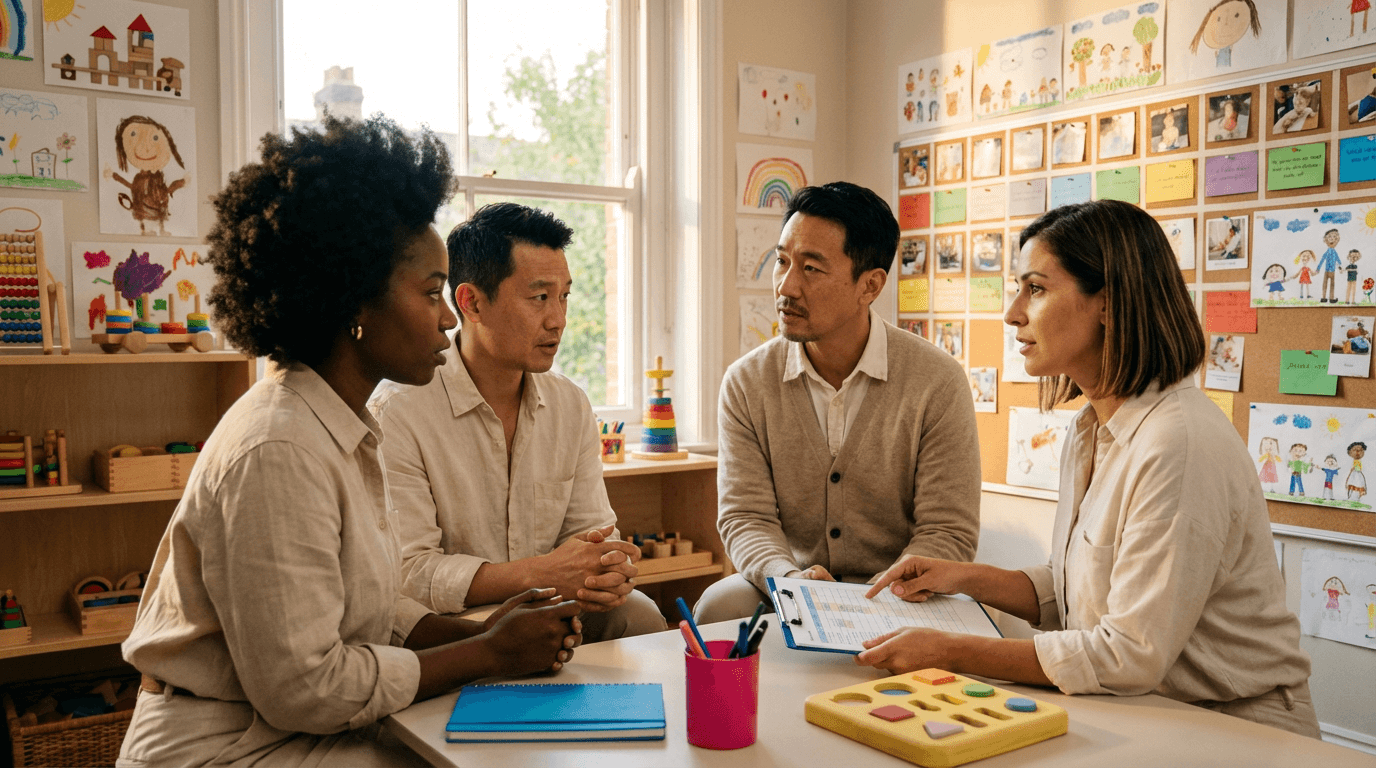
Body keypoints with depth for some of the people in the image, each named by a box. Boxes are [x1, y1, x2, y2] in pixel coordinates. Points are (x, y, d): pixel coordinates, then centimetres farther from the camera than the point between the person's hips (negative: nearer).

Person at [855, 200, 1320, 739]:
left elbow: (1131, 656, -26)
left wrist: (950, 651, -23)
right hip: (1140, 715, 7)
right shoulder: (1090, 431, 5)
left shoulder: (1180, 443, -24)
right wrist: (965, 578, 1)